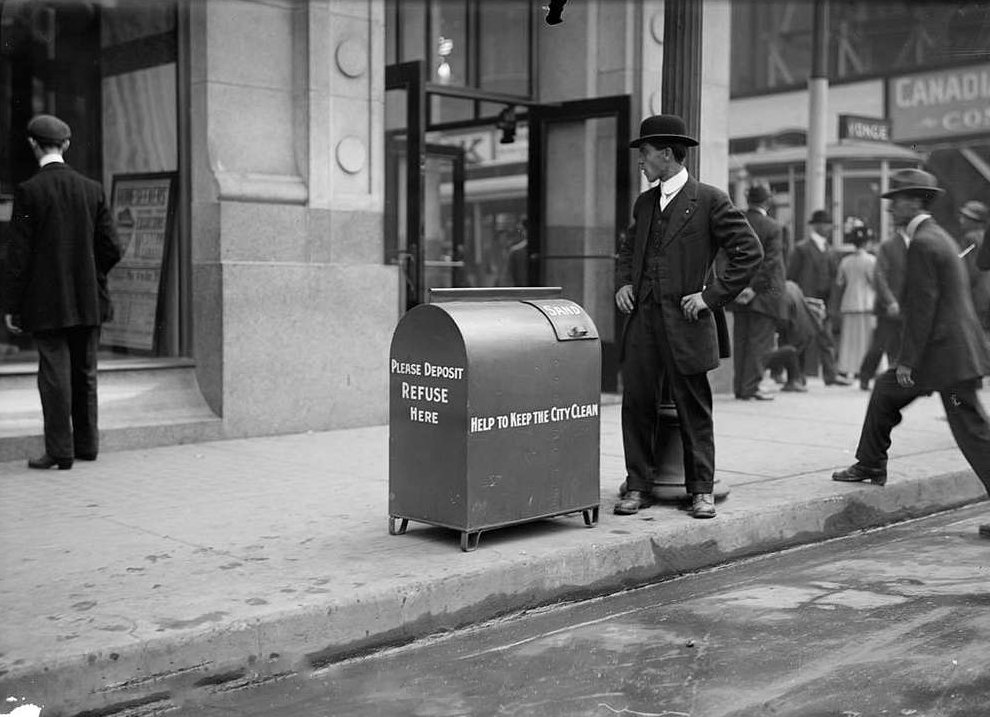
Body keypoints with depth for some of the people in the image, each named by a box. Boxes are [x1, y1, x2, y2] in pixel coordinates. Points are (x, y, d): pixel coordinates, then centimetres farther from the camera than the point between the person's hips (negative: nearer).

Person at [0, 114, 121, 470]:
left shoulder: (29, 191, -9)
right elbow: (111, 249, 2)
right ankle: (86, 444, 21)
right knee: (85, 373, 13)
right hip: (88, 301, 4)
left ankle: (60, 451, 0)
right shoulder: (92, 189, 3)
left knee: (55, 374, -1)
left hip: (47, 302, -4)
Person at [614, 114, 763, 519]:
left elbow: (749, 253, -7)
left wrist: (712, 295, -11)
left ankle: (701, 491, 15)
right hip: (642, 318, 6)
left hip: (685, 322, -5)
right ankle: (638, 487, 14)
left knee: (694, 409, 4)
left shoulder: (710, 201, -5)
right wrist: (621, 283, 12)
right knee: (636, 402, 4)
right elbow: (627, 249, 31)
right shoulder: (644, 203, 15)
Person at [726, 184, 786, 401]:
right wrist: (754, 287, -12)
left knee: (740, 340, 11)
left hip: (739, 292, 5)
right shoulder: (773, 228, -8)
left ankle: (739, 387, 14)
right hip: (763, 294, -5)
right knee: (759, 341, -1)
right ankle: (750, 387, -3)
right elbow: (771, 262, -14)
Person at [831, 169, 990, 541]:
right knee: (885, 389, 13)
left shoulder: (923, 244, -15)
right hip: (950, 350, 10)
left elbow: (923, 307, -19)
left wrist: (908, 360, -15)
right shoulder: (936, 236, 16)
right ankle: (870, 466, 22)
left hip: (947, 355, -10)